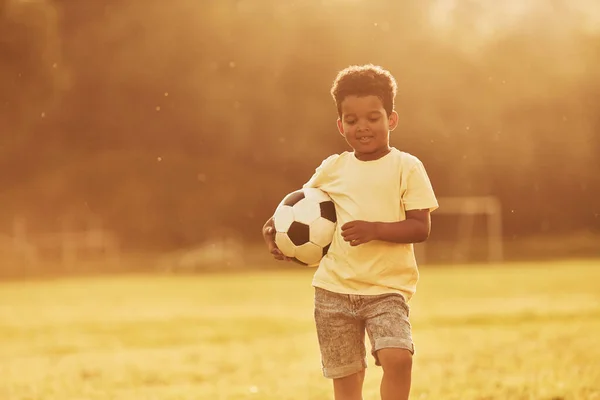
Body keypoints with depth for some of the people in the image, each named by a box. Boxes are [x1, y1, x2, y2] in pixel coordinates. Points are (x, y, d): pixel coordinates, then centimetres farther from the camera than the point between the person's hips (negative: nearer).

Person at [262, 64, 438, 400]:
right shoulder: (333, 168, 8)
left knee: (397, 357, -26)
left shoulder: (406, 167, -3)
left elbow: (421, 227, -10)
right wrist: (274, 227, 3)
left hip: (387, 288, -3)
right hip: (334, 288, 3)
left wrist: (374, 229, -23)